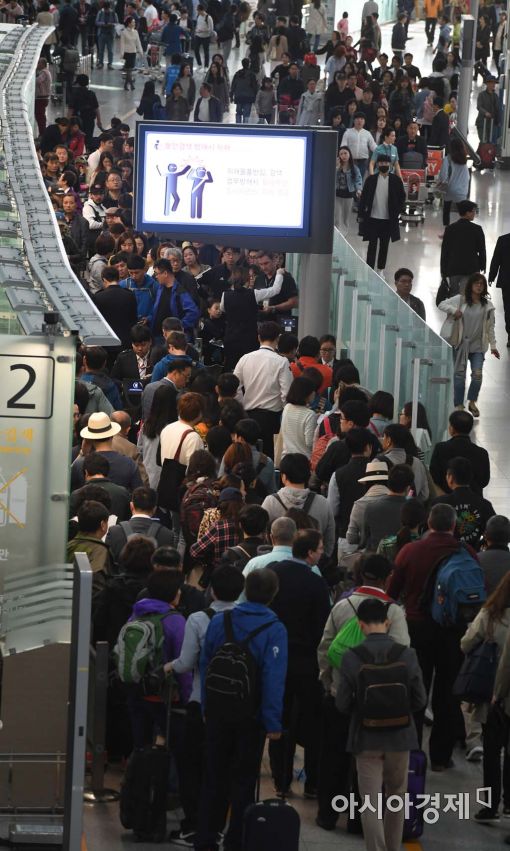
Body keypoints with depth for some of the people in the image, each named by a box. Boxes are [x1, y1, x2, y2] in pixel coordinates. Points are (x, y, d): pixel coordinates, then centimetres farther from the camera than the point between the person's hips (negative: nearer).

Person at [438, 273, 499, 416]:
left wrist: (493, 345, 6)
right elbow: (441, 305, 4)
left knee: (477, 374, -8)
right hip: (461, 343, -1)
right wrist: (453, 310, -13)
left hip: (478, 345, 1)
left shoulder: (487, 306, 4)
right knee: (460, 373, 1)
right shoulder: (460, 300, 0)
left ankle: (472, 402, 13)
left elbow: (490, 328, 8)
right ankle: (459, 405, 12)